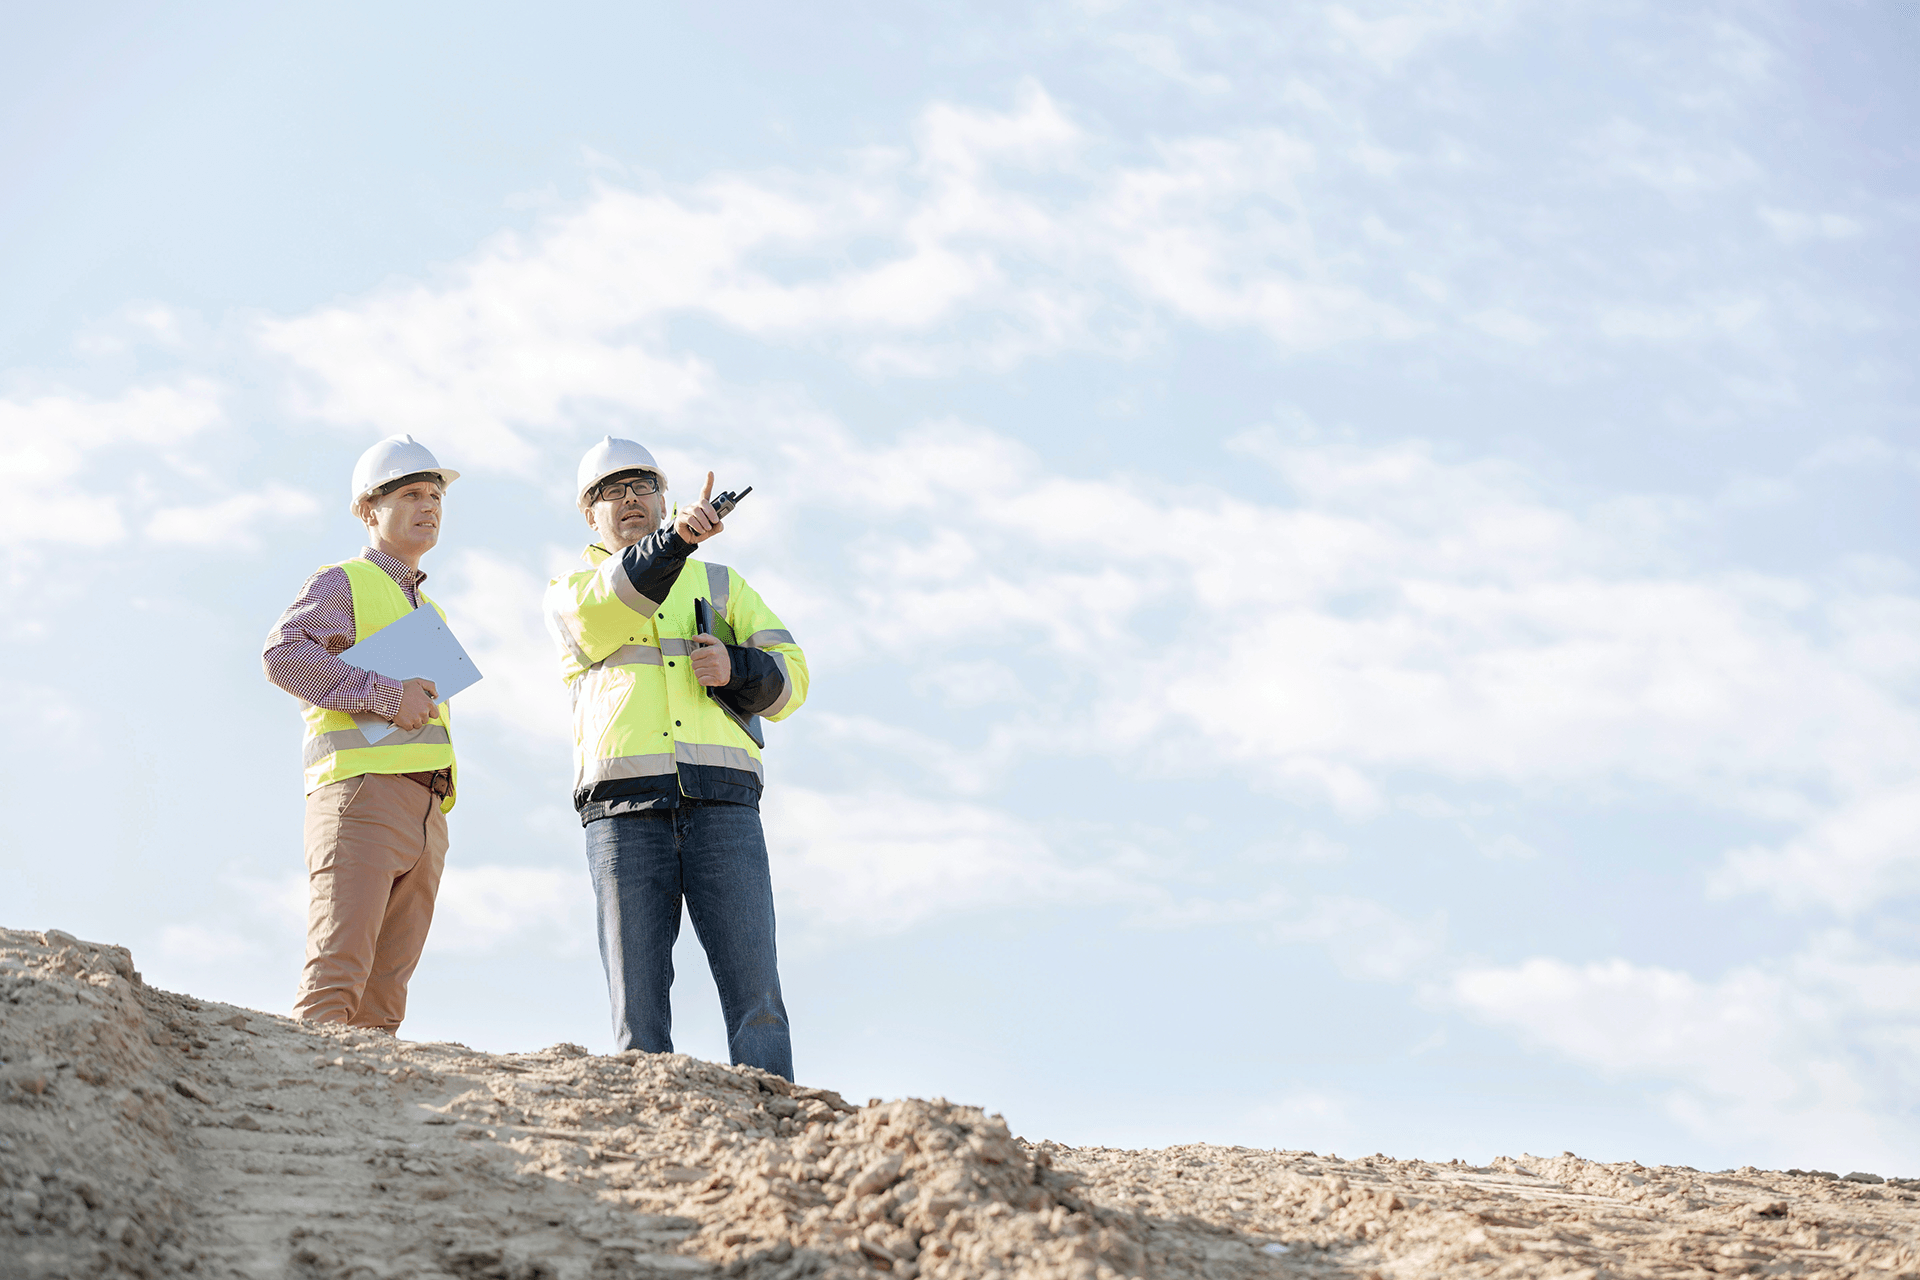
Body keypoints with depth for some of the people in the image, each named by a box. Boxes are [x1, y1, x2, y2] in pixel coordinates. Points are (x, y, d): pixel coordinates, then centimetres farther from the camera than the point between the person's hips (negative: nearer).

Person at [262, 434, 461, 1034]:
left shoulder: (429, 611, 29)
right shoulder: (342, 583, 7)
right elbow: (282, 653, -12)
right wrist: (386, 695, -14)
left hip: (426, 812, 7)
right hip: (361, 789, -7)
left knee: (385, 994, -1)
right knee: (338, 973, -18)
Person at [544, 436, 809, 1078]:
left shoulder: (720, 584, 24)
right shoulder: (569, 593, 18)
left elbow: (789, 677, 17)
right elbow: (602, 614, -8)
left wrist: (735, 668, -6)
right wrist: (674, 539, -25)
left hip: (721, 801, 1)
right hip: (625, 808, -1)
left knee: (754, 991, -10)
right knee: (639, 1009, -5)